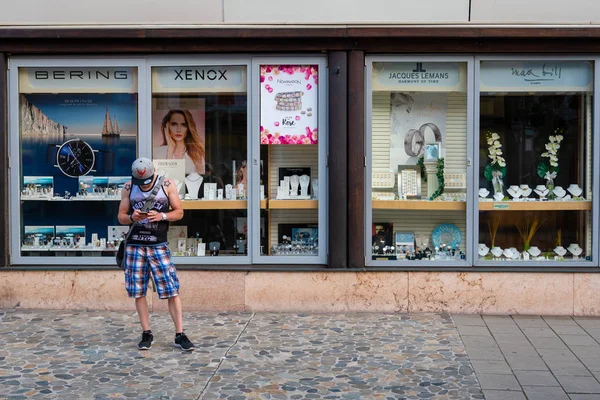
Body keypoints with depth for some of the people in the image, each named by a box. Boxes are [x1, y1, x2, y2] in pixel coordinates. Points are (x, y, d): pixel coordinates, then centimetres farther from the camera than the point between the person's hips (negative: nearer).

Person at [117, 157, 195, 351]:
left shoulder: (167, 185, 0)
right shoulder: (128, 188, 6)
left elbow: (179, 212, 3)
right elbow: (121, 217, 9)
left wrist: (162, 216, -16)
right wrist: (132, 218, -13)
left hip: (159, 245, -2)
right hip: (135, 244, 2)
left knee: (172, 290, -7)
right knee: (138, 291, 4)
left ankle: (179, 335, -2)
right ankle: (146, 334, 16)